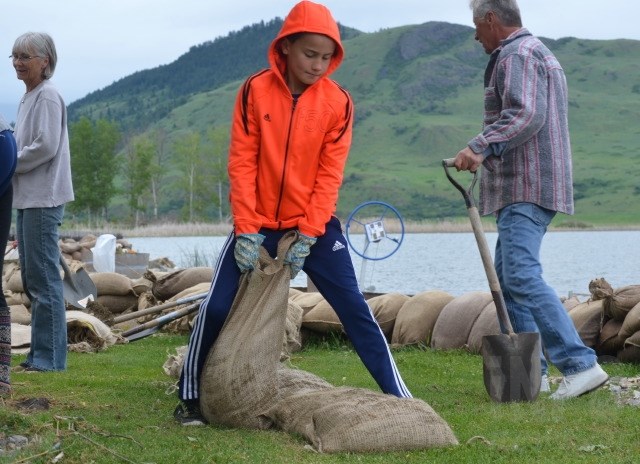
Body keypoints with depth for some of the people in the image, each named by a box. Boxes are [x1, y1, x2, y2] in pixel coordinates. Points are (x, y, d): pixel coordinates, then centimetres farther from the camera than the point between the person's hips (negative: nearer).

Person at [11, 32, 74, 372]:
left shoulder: (47, 97, -11)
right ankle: (40, 353, 17)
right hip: (27, 197, 10)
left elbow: (45, 146, -18)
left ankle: (49, 357, -5)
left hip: (43, 198, -10)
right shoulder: (28, 99, 17)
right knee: (32, 279, 12)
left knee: (43, 278, -8)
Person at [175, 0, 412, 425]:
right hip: (258, 225, 0)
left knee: (355, 310, -4)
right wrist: (246, 229, -14)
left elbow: (329, 175, -7)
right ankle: (190, 398, 13)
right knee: (216, 308, -4)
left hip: (316, 227, 0)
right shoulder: (256, 91, -7)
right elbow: (242, 163, -8)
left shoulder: (338, 102, -7)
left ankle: (398, 398, 2)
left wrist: (308, 236, -14)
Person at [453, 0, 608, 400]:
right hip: (529, 187, 11)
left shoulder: (517, 55, -9)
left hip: (525, 189, -11)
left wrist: (480, 147, -34)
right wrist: (487, 153, 33)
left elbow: (525, 115, -25)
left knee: (522, 277, -20)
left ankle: (580, 365, -26)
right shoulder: (540, 53, 25)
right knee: (507, 278, 13)